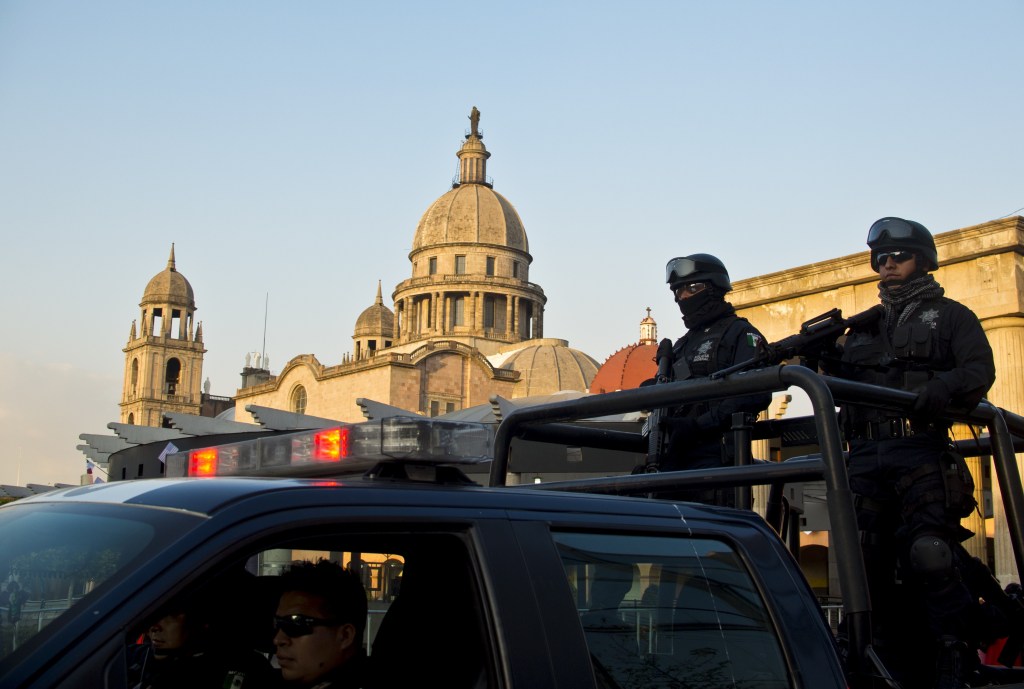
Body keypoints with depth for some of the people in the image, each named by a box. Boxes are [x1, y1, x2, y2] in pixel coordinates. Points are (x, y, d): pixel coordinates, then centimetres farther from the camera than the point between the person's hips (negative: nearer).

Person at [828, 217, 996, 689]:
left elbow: (980, 369, -3)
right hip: (866, 458, 5)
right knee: (867, 563, 0)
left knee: (929, 556, -19)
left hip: (922, 457, -5)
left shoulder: (949, 315, 14)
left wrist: (945, 386, -23)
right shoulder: (864, 328, 29)